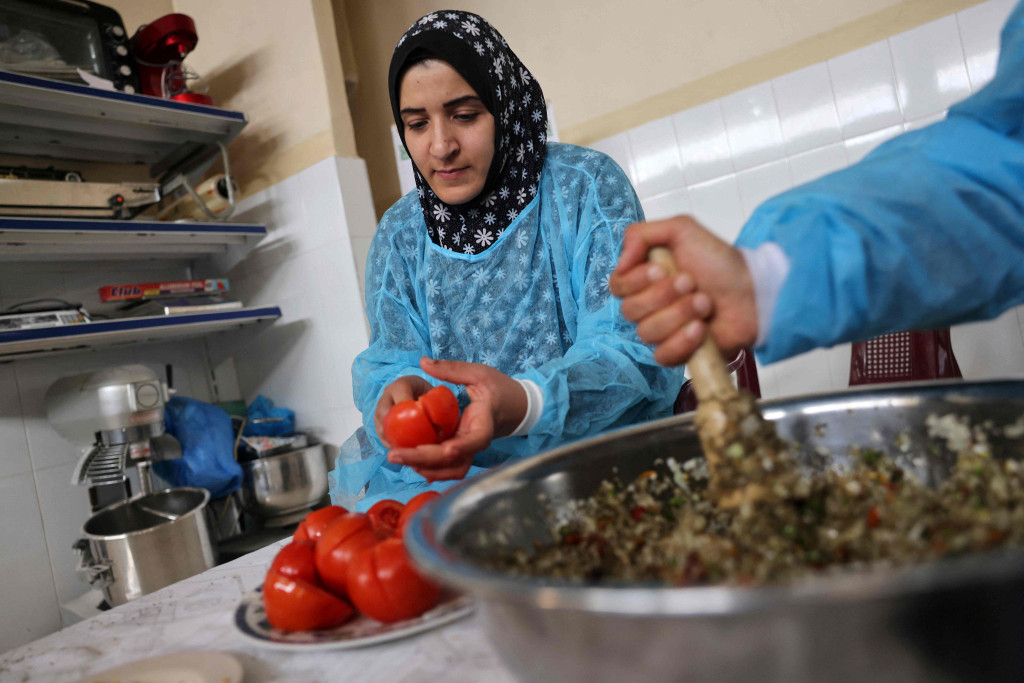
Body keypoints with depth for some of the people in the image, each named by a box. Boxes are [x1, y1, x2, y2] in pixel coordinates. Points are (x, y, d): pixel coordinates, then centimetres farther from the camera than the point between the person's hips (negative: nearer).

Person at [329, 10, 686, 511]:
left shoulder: (585, 185, -5)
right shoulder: (398, 234, 8)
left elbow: (629, 346, -15)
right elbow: (389, 360, 3)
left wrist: (521, 403, -35)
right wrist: (397, 392, -24)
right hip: (457, 466, 5)